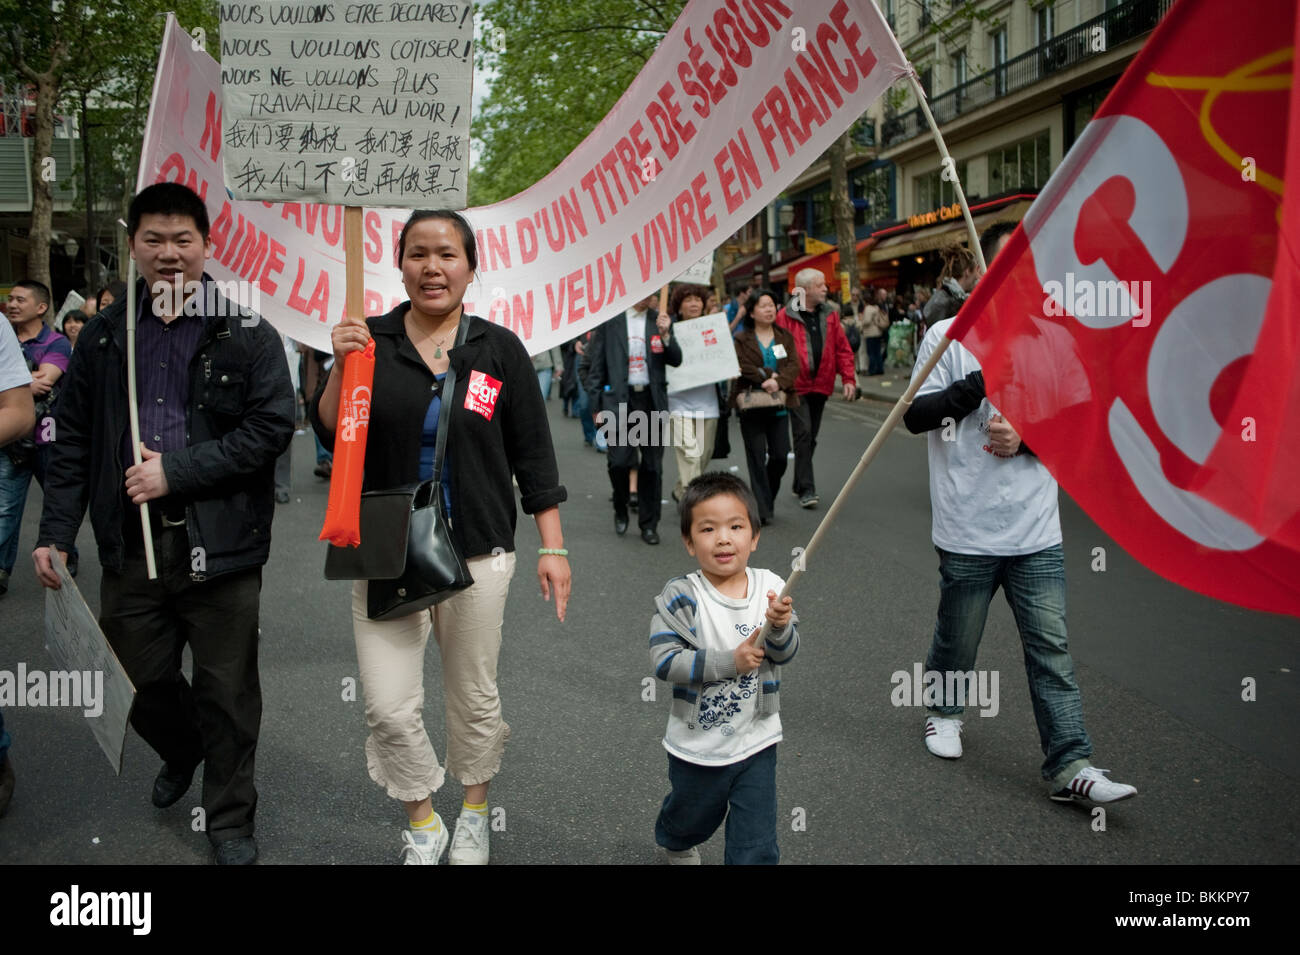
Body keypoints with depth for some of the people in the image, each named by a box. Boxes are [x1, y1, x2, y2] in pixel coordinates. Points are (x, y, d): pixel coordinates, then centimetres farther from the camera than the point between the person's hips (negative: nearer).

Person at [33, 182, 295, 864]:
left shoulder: (247, 335, -4)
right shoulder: (105, 335, 7)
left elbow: (271, 427, -12)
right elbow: (73, 438, 10)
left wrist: (175, 470, -16)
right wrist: (55, 531, 4)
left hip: (219, 545, -3)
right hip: (129, 545, 4)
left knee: (225, 692, 6)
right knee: (139, 680, 16)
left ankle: (230, 820, 27)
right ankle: (181, 753, 49)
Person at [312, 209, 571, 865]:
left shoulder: (499, 350, -1)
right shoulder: (370, 342, 0)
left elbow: (533, 455, 2)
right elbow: (331, 437, -2)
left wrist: (552, 547, 0)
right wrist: (341, 368, -18)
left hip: (478, 554, 0)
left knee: (475, 698, 14)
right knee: (388, 708, -1)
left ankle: (473, 815, 39)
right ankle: (422, 824, 25)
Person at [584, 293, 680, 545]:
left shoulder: (660, 321, 9)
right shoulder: (609, 321, 1)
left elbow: (676, 361, 7)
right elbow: (594, 365, 2)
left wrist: (665, 336, -10)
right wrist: (597, 405, -3)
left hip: (652, 399, 3)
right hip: (619, 399, -3)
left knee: (651, 465, 5)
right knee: (619, 460, -11)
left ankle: (648, 524, 17)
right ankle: (621, 509, 17)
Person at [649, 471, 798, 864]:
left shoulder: (769, 586, -9)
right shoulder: (681, 596, -18)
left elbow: (785, 654, -9)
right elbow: (663, 661, -25)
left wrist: (780, 626, -30)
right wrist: (730, 661, -28)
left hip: (756, 741, 2)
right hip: (696, 744, -1)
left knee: (756, 846, 7)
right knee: (692, 817, 25)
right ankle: (677, 845, 59)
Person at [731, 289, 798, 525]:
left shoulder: (785, 337, 11)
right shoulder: (742, 339, 3)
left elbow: (794, 366, -1)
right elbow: (742, 367, -9)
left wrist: (778, 381, -18)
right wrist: (767, 376, -15)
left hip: (779, 406, 3)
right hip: (752, 406, -3)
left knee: (780, 455, 1)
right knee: (757, 458, -2)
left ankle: (769, 495, 27)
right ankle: (763, 509, 1)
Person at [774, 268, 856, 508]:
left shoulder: (830, 315, 9)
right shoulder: (785, 316, -7)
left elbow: (842, 349, 10)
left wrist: (848, 379, 3)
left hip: (820, 386, 6)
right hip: (796, 386, -5)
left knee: (811, 437, 13)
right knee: (803, 434, -11)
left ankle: (799, 485, 25)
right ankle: (806, 490, -8)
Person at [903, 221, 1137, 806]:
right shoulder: (948, 335, -3)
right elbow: (914, 416, -8)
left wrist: (1026, 435, -12)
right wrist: (985, 379, -19)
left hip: (1036, 533, 2)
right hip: (967, 532, -2)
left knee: (1051, 648, 1)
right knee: (957, 638, 15)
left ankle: (1070, 767, 5)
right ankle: (944, 711, 42)